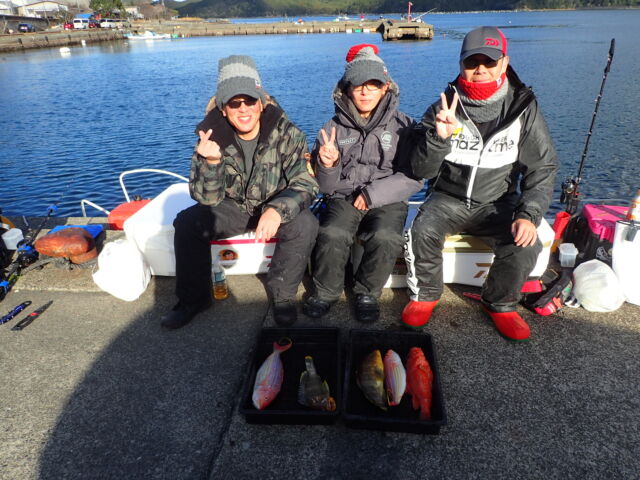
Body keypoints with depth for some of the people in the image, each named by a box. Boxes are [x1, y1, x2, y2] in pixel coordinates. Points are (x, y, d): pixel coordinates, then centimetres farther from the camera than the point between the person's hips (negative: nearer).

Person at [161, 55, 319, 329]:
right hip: (233, 207, 2)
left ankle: (282, 295, -9)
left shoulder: (287, 134, -19)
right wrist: (211, 162, -35)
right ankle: (194, 298, 1)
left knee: (305, 224, -31)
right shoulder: (212, 136, -14)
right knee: (187, 223, -19)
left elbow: (305, 183, -22)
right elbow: (208, 199, -15)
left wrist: (277, 210, -42)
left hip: (277, 207, -2)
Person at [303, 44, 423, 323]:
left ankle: (367, 292, -3)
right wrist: (328, 166, -16)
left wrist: (373, 194, -12)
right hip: (344, 199, 1)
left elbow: (413, 178, -2)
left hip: (387, 201, -1)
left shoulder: (402, 126, 3)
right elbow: (325, 186, 7)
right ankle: (326, 292, -2)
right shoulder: (334, 128, 7)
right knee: (332, 234, -30)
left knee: (385, 238, -32)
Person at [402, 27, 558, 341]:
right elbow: (422, 170, -11)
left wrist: (529, 215, -19)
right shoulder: (444, 107, -6)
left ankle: (500, 304, 6)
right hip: (449, 197, 0)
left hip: (499, 202, 1)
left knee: (526, 245, -25)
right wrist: (438, 136, -30)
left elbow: (543, 168, -4)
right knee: (423, 232, -29)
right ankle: (425, 295, -1)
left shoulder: (523, 107, -4)